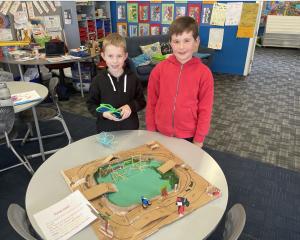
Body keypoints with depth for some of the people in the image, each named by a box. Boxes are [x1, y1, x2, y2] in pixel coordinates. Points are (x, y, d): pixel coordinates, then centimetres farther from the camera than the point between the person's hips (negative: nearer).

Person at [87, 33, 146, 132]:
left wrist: (131, 106, -18)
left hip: (130, 128, 1)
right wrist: (102, 113, -18)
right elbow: (91, 104, 0)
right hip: (106, 129, 0)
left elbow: (142, 101, 1)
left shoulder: (132, 78, -7)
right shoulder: (98, 80, -8)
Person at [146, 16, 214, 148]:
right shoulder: (159, 69, -8)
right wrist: (151, 130, 1)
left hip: (188, 135, -1)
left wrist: (199, 139, -5)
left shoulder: (204, 73, -13)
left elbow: (205, 109, -7)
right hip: (161, 133, 2)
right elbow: (151, 103, -1)